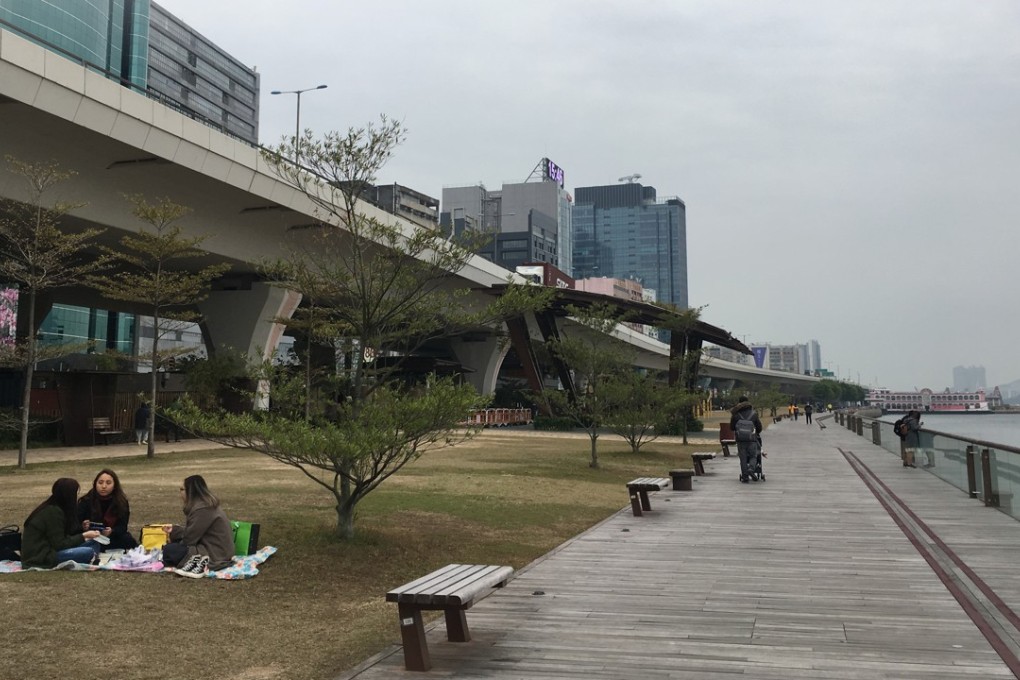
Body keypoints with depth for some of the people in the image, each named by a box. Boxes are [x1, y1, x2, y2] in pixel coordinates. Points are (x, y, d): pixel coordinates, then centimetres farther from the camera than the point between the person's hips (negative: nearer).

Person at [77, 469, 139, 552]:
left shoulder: (122, 502, -3)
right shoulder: (85, 501, -6)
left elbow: (122, 527, -6)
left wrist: (112, 531, -29)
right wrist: (83, 527, -31)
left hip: (113, 537, 1)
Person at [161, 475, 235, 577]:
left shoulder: (202, 509, -23)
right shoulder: (206, 504, 9)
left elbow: (189, 538, -16)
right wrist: (174, 529, 16)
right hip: (211, 547, 11)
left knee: (168, 551, -7)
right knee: (171, 545, 21)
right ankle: (199, 561, 0)